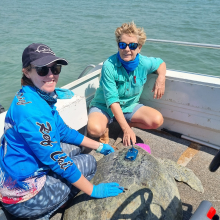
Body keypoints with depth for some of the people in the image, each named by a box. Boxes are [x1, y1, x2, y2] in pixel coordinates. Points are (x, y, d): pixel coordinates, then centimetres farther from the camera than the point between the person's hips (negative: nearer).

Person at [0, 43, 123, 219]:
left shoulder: (41, 97, 1)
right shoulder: (31, 110, -29)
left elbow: (64, 131, 11)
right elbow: (57, 160, -25)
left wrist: (99, 146, 13)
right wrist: (94, 190, -15)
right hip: (23, 198, -8)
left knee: (75, 147, 17)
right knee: (89, 162, 1)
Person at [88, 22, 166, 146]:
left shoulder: (145, 63, -12)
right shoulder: (109, 66, -25)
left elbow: (161, 63, 14)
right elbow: (112, 101, -27)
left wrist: (161, 78, -11)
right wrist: (126, 129, -33)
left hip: (130, 106, 4)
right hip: (104, 106, -4)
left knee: (157, 120, -18)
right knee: (94, 129, -34)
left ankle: (124, 123, 5)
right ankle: (105, 127, 4)